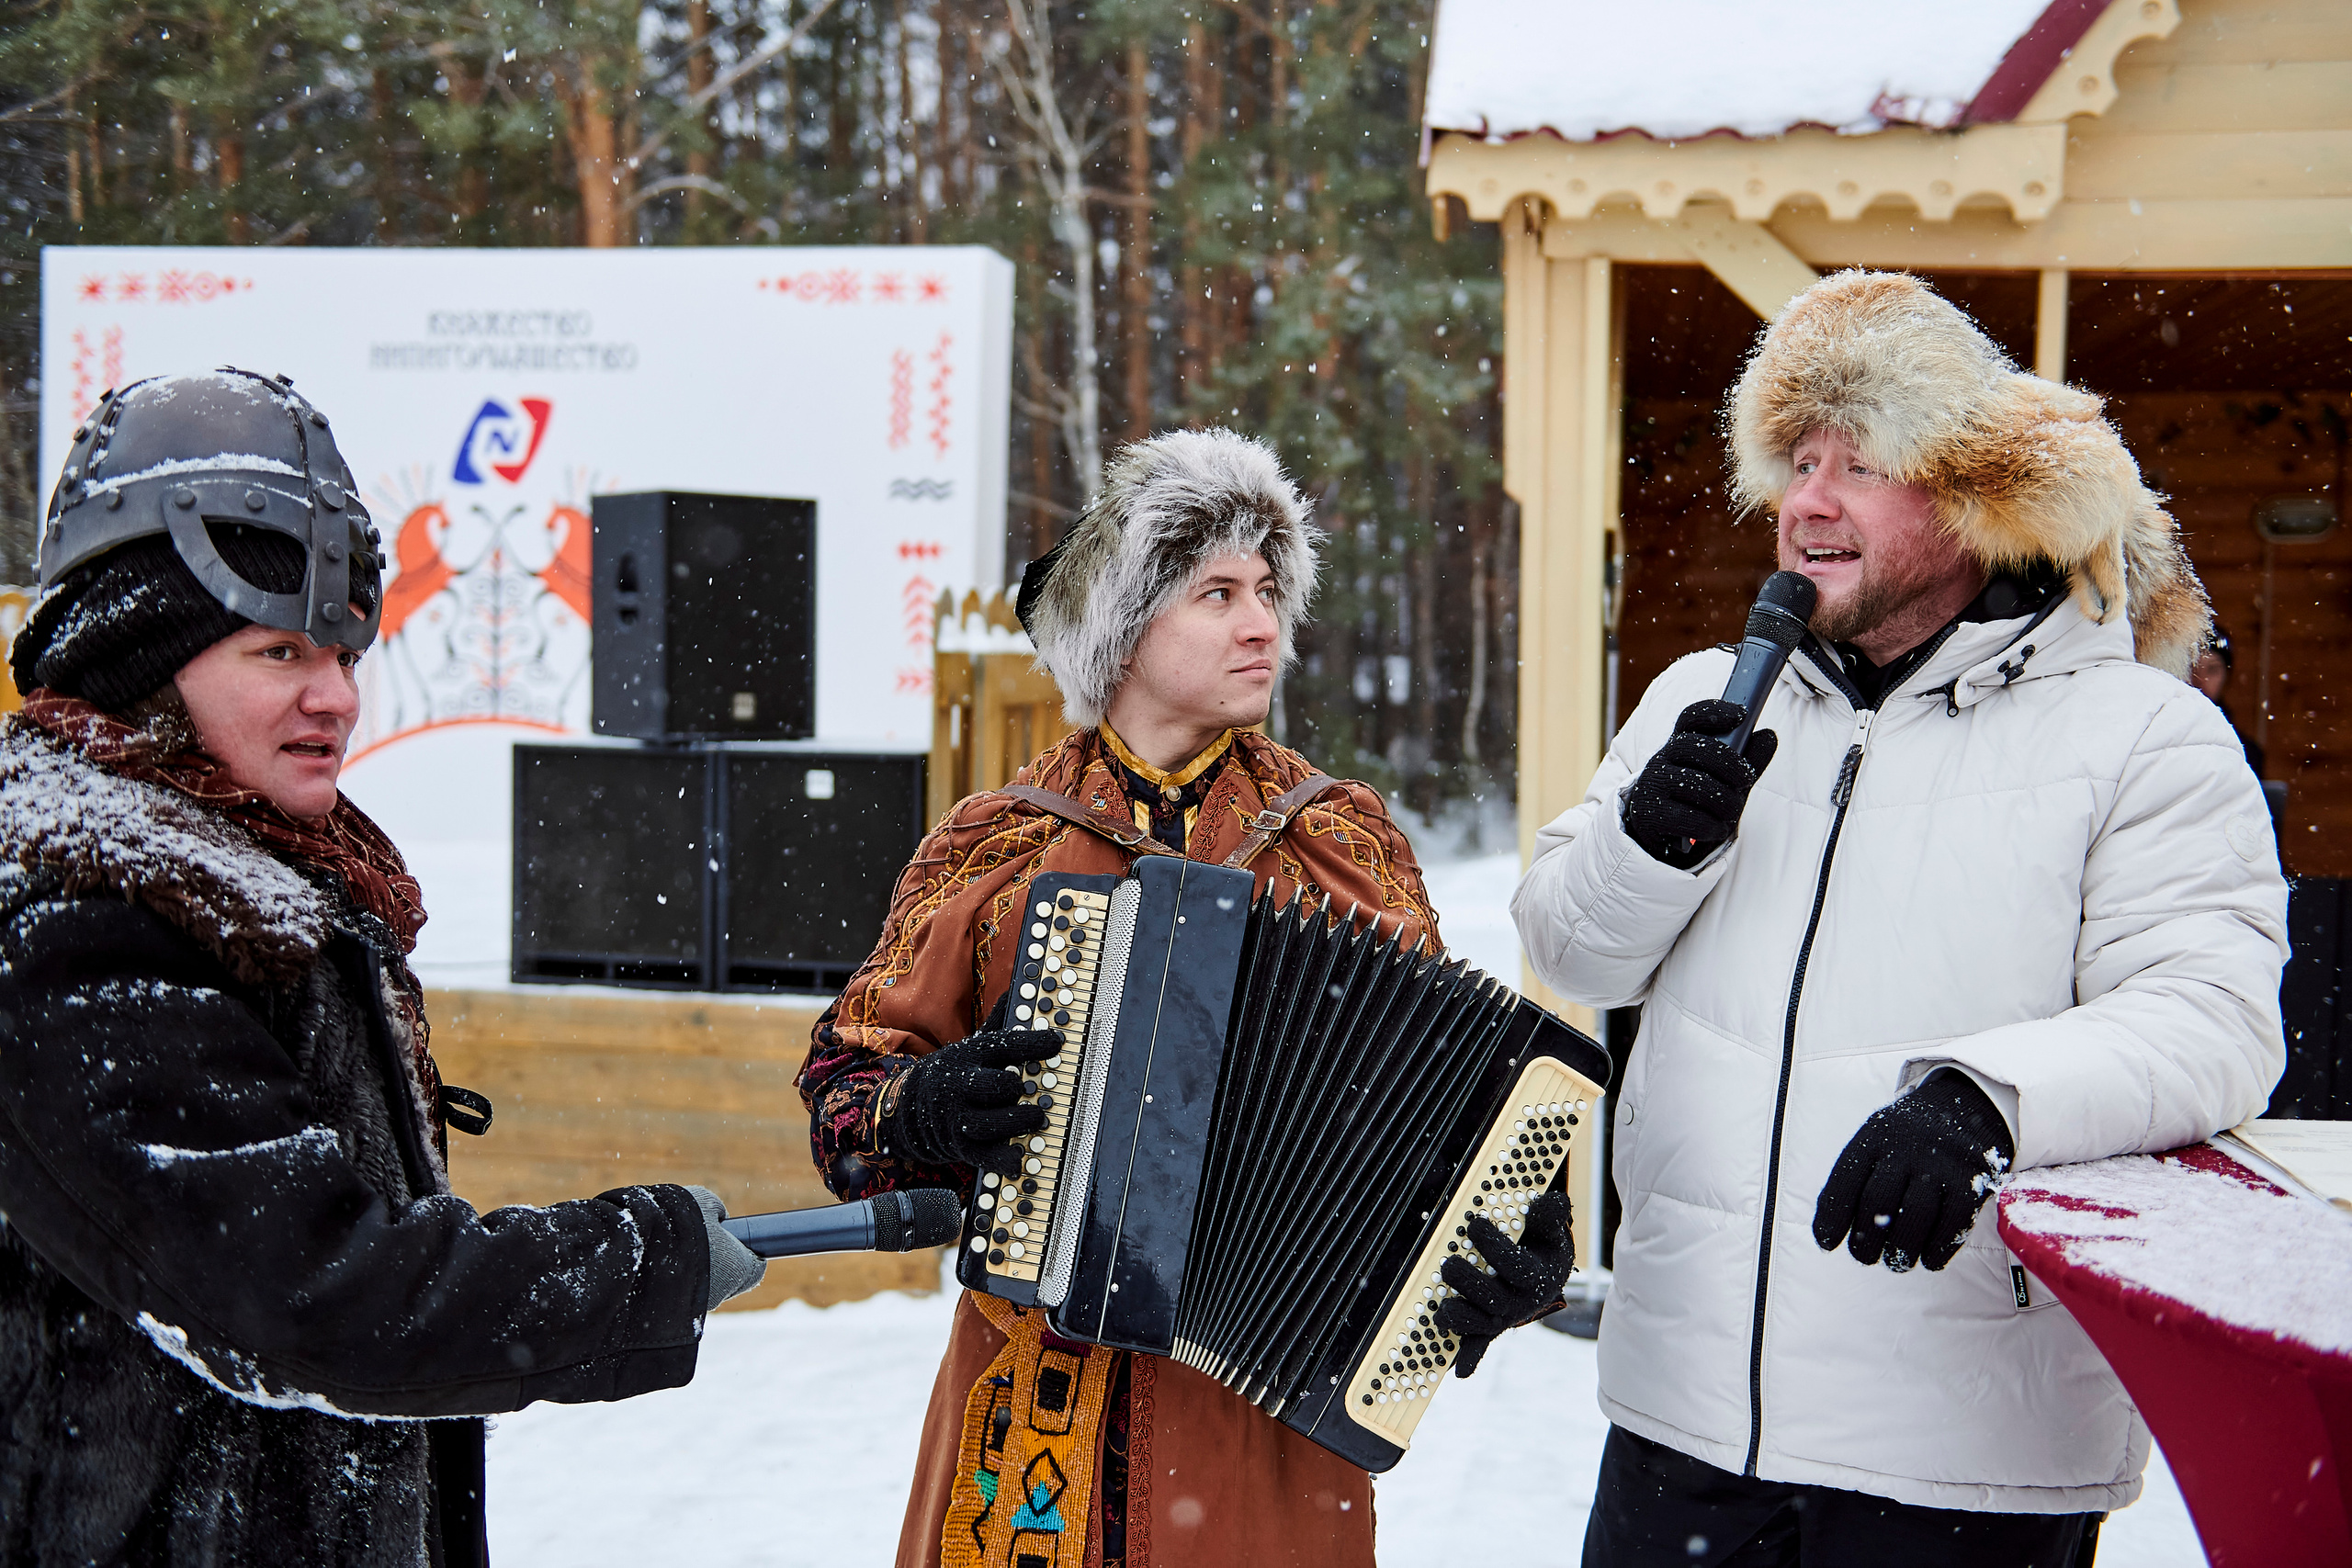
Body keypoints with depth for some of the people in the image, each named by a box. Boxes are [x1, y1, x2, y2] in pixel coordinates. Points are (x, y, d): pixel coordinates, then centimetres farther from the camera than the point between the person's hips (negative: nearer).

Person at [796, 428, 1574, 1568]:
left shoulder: (1347, 842, 6)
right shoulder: (992, 849, 4)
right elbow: (846, 1077, 7)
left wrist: (1514, 1264, -13)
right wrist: (921, 1110, -15)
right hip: (1039, 1382, 0)